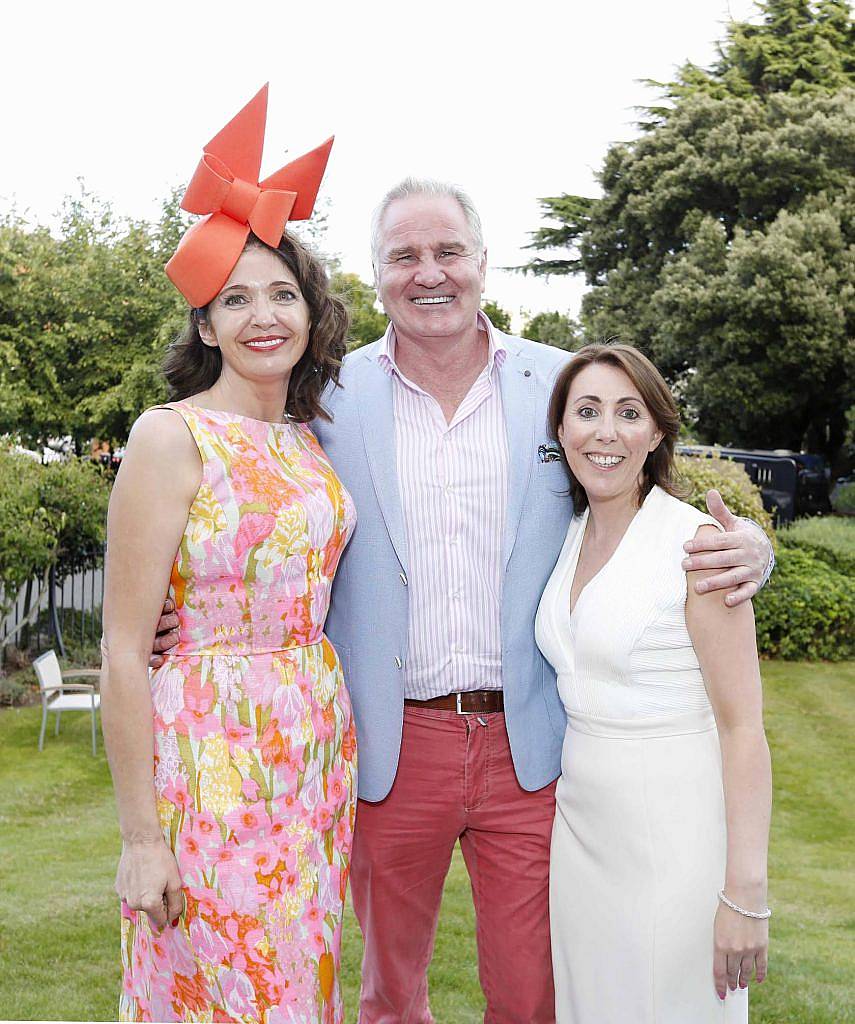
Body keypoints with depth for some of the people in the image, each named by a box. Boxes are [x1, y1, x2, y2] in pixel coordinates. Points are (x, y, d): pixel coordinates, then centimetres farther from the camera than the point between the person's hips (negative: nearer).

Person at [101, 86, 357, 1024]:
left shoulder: (310, 439, 9)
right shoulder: (172, 436, -11)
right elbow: (125, 648, -13)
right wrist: (139, 834, -13)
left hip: (318, 741, 6)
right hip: (210, 748, -6)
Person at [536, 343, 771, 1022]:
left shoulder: (696, 541, -15)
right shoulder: (571, 539, 6)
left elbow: (743, 725, -16)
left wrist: (746, 894, -19)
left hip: (675, 834, -6)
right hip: (580, 823, 7)